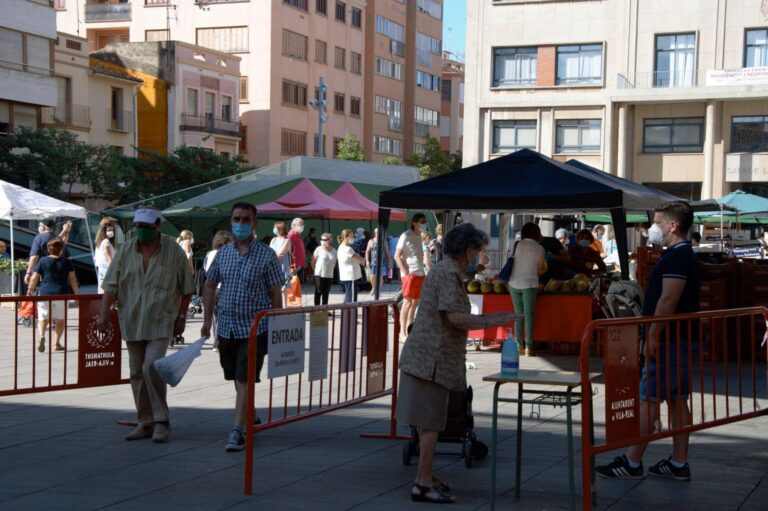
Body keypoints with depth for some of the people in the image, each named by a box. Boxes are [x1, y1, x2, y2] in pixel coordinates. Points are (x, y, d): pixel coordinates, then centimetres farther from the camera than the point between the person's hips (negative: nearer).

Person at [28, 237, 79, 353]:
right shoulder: (66, 262, 2)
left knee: (43, 318, 6)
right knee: (60, 319, 13)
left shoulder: (43, 260, 1)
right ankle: (57, 343, 12)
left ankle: (42, 335, -22)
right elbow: (72, 279, 2)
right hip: (61, 294, 0)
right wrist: (76, 293, 10)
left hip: (45, 293, 0)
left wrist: (30, 290, 14)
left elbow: (35, 278, 2)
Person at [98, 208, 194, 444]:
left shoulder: (174, 251, -2)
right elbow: (111, 285, 3)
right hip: (132, 323, 4)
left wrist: (181, 316, 0)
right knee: (137, 373, 8)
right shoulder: (125, 251, 5)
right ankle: (145, 423, 19)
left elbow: (186, 288, 3)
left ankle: (161, 420, -4)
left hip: (161, 322, -4)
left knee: (152, 367, -18)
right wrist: (103, 314, -7)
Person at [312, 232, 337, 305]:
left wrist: (329, 269, 10)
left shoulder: (334, 251, 2)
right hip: (319, 274, -3)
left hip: (329, 275, 3)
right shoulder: (318, 249, -8)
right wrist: (316, 269, 7)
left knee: (326, 293, 9)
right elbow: (313, 262, -1)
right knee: (318, 292, -2)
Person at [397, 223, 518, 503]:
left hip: (426, 354, 10)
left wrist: (485, 319, 22)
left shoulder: (445, 270, 16)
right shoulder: (448, 273, -15)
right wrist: (490, 322, -16)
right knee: (431, 421, -6)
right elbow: (455, 317, -22)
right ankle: (424, 483, -3)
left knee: (429, 420, 15)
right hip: (433, 356, -10)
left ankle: (425, 476, 23)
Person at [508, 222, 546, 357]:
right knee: (529, 314, 1)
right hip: (530, 284, -2)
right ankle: (528, 346, -6)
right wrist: (545, 268, 24)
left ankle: (519, 345, 11)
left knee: (518, 314, 11)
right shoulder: (539, 249, -4)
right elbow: (539, 271, 2)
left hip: (514, 284, 2)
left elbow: (511, 262, 6)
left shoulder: (517, 245, -2)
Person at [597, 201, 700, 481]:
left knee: (648, 400, -5)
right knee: (677, 400, 11)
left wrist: (654, 335, -22)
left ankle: (632, 463, -1)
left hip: (669, 341, -10)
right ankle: (679, 463, 14)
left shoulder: (677, 256, -16)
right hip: (681, 339, 10)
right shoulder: (685, 255, 17)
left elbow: (668, 299, -23)